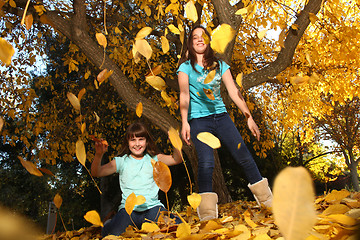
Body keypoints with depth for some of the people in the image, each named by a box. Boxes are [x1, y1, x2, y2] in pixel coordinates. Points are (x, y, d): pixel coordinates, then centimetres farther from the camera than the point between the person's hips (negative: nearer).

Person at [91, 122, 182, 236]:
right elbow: (96, 173, 2)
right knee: (112, 234, -28)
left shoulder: (154, 159, 13)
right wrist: (98, 155, -18)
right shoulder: (121, 161, 10)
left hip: (152, 206, 1)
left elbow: (177, 159, 2)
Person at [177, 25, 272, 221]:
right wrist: (184, 122, -21)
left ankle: (268, 200, 9)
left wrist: (249, 117, 1)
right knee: (206, 162, -18)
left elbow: (234, 92, 7)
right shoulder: (186, 67, 5)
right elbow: (184, 95, -7)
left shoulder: (220, 65, 14)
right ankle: (208, 214, -9)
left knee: (244, 156, -4)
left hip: (221, 116, 3)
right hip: (198, 119, -3)